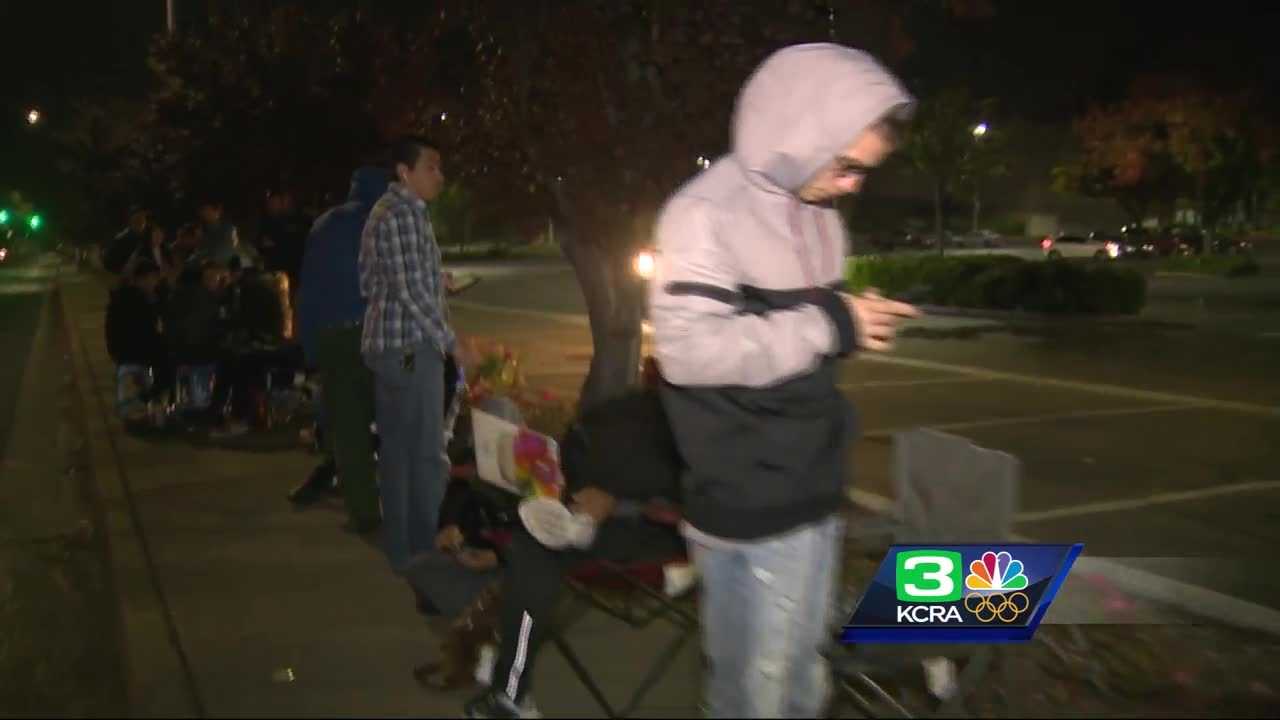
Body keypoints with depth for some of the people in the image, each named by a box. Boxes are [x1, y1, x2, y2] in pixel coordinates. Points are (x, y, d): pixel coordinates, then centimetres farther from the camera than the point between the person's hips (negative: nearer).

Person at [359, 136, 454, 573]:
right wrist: (448, 339, -13)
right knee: (425, 453, -6)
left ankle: (403, 549, 20)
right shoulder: (403, 212, -14)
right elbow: (409, 289, -20)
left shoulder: (385, 211, 18)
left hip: (389, 344, 10)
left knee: (398, 451, 13)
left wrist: (437, 283, 21)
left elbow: (369, 283, 19)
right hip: (410, 345, -10)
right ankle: (425, 552, 0)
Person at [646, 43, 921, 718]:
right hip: (749, 506, -8)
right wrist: (830, 326, -24)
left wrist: (854, 325, 6)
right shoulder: (706, 214, -17)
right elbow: (689, 349, -28)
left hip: (814, 491, 8)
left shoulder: (818, 214, 8)